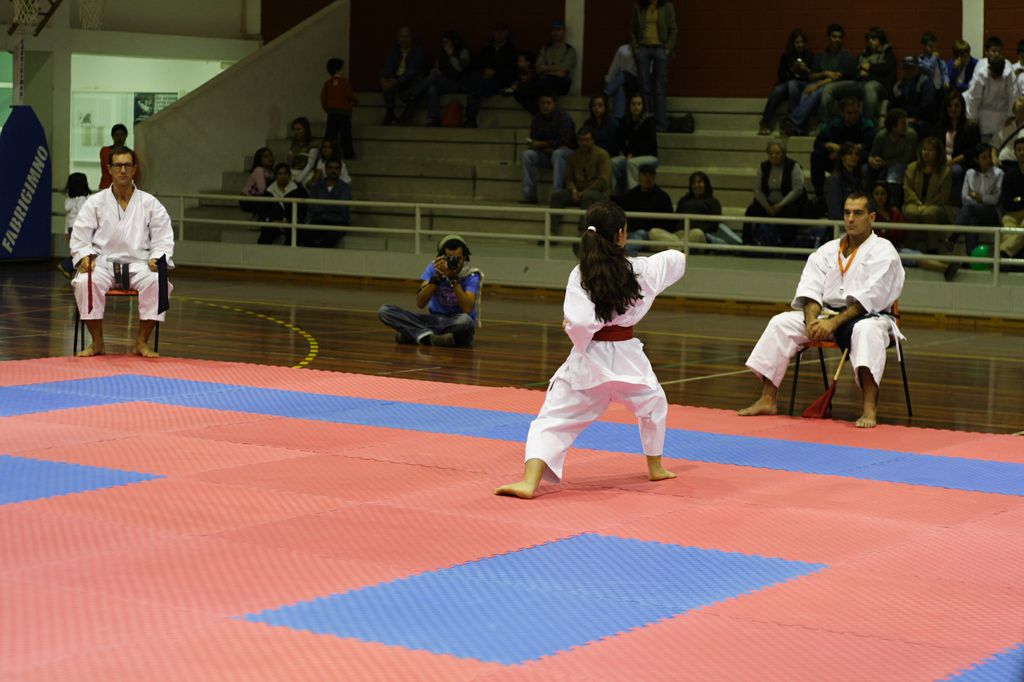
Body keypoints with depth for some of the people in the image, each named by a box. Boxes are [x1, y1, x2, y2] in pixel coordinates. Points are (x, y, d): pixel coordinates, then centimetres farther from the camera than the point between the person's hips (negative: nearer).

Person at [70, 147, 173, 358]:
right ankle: (97, 343, -15)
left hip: (139, 264, 0)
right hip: (103, 262, 0)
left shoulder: (150, 204, 4)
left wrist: (156, 258, -14)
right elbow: (79, 236, 4)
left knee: (157, 283, -32)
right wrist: (85, 256, -15)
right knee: (85, 282, -33)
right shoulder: (95, 202, 4)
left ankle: (141, 342, -15)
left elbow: (163, 238, 5)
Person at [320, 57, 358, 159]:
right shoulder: (345, 82, -8)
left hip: (331, 111, 4)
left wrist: (326, 108, 15)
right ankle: (348, 154, 1)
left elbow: (323, 96, 3)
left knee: (331, 133, 5)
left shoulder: (328, 83, 5)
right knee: (345, 134, 1)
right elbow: (350, 95, -10)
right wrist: (356, 101, 11)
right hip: (344, 111, -4)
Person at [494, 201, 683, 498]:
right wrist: (680, 255, 44)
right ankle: (656, 467, 47)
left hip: (589, 360, -3)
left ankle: (529, 483, -21)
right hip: (626, 358, 3)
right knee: (652, 405, 32)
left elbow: (579, 323, -23)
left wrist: (569, 325, 0)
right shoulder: (639, 269, -1)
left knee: (552, 421, -2)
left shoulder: (580, 275, -13)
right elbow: (674, 260, 20)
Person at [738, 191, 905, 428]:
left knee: (866, 331, -41)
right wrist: (812, 319, -19)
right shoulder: (828, 251, 11)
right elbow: (810, 289, 2)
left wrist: (834, 323, -25)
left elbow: (869, 297, -17)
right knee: (781, 323, -14)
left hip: (868, 316, -5)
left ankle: (869, 409, -50)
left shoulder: (883, 251, -6)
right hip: (827, 314, 5)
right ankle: (767, 399, -13)